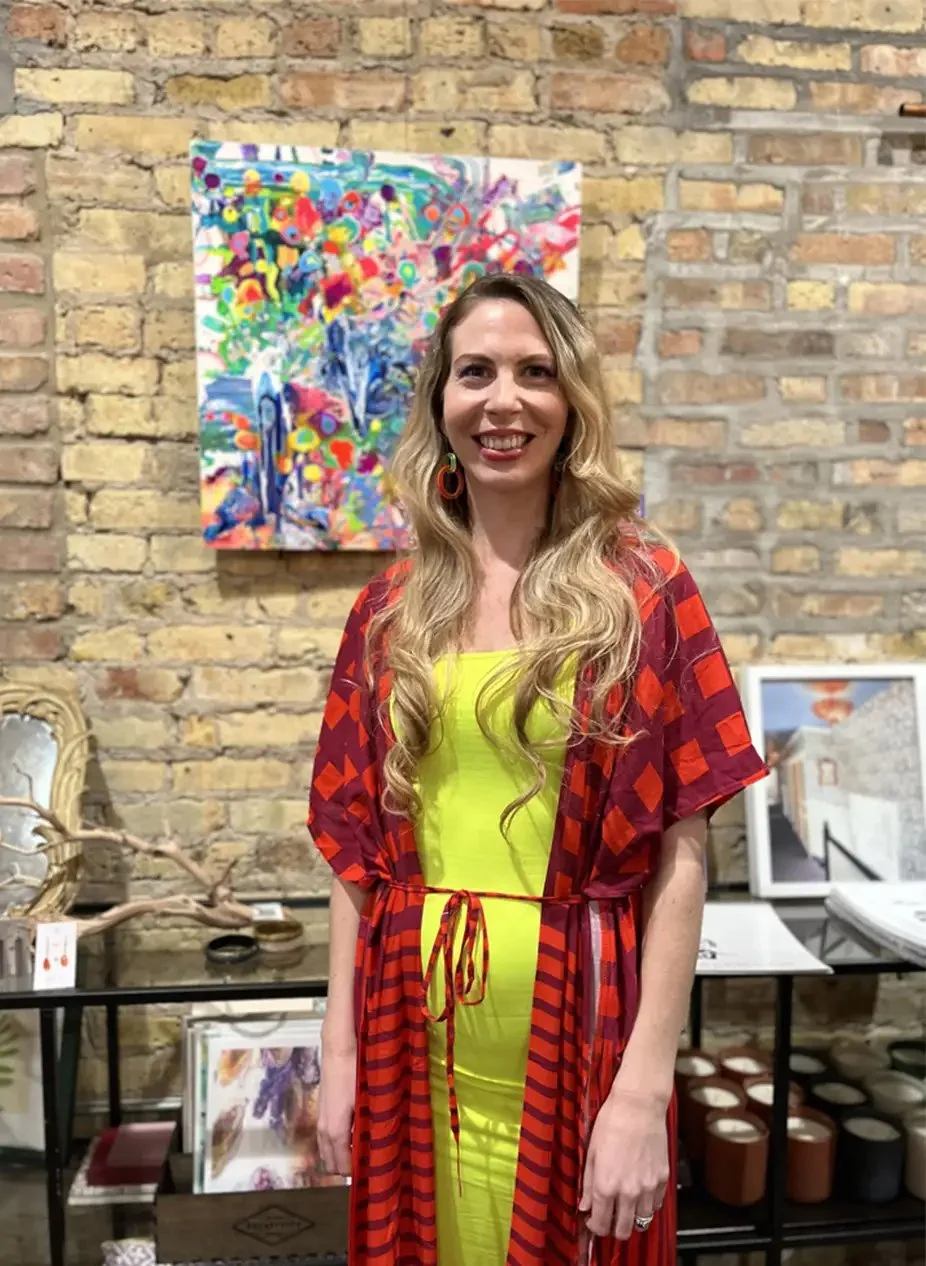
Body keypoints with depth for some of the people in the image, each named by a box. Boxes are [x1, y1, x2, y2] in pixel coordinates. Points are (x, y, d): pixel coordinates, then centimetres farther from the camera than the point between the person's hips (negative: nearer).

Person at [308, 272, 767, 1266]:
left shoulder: (643, 590, -7)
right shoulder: (392, 608, 2)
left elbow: (680, 853, -9)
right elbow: (355, 846, 4)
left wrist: (645, 1084, -12)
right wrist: (341, 1052, 3)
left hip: (579, 1025, -2)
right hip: (416, 1031, 3)